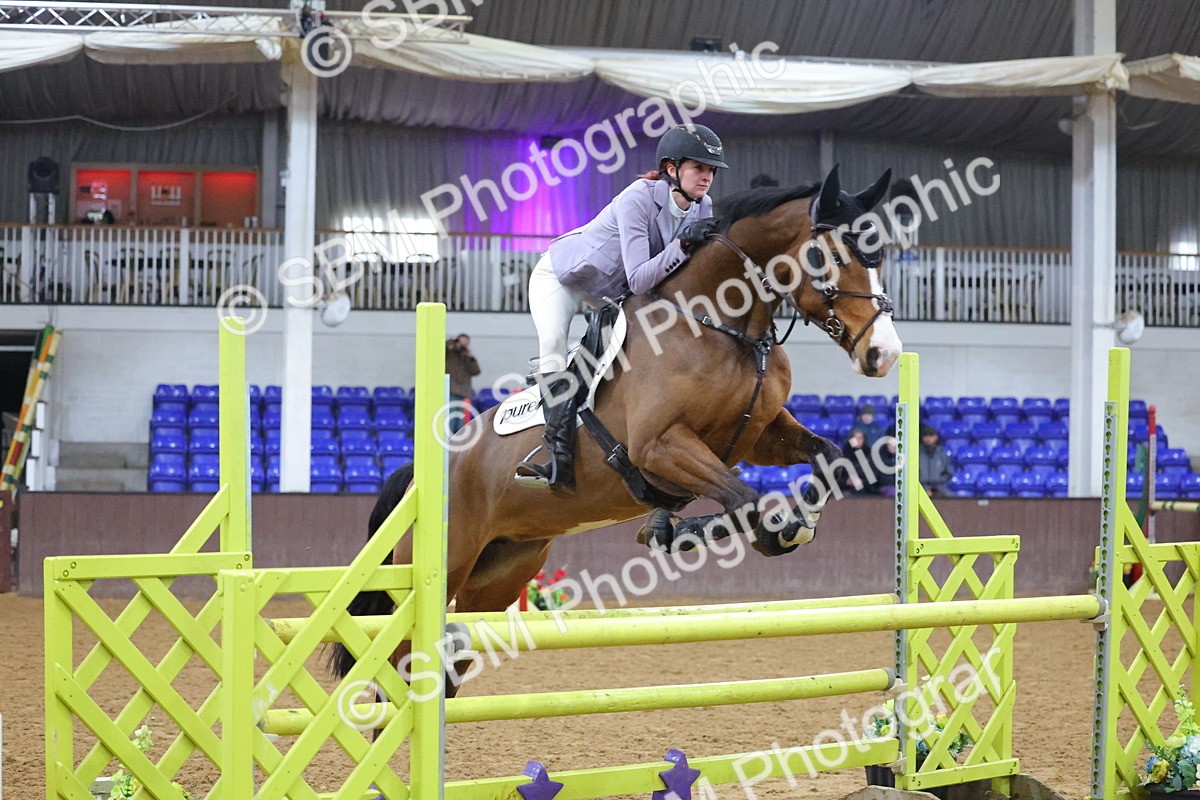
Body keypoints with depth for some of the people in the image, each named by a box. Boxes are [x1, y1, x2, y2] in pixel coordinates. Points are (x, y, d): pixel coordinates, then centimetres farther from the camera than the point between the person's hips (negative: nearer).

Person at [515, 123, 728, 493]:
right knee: (552, 342, -28)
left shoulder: (702, 209, -15)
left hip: (611, 292, 8)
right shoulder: (637, 199, -35)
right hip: (561, 277, -8)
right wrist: (683, 244, -48)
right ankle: (559, 452, -34)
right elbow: (638, 281, -40)